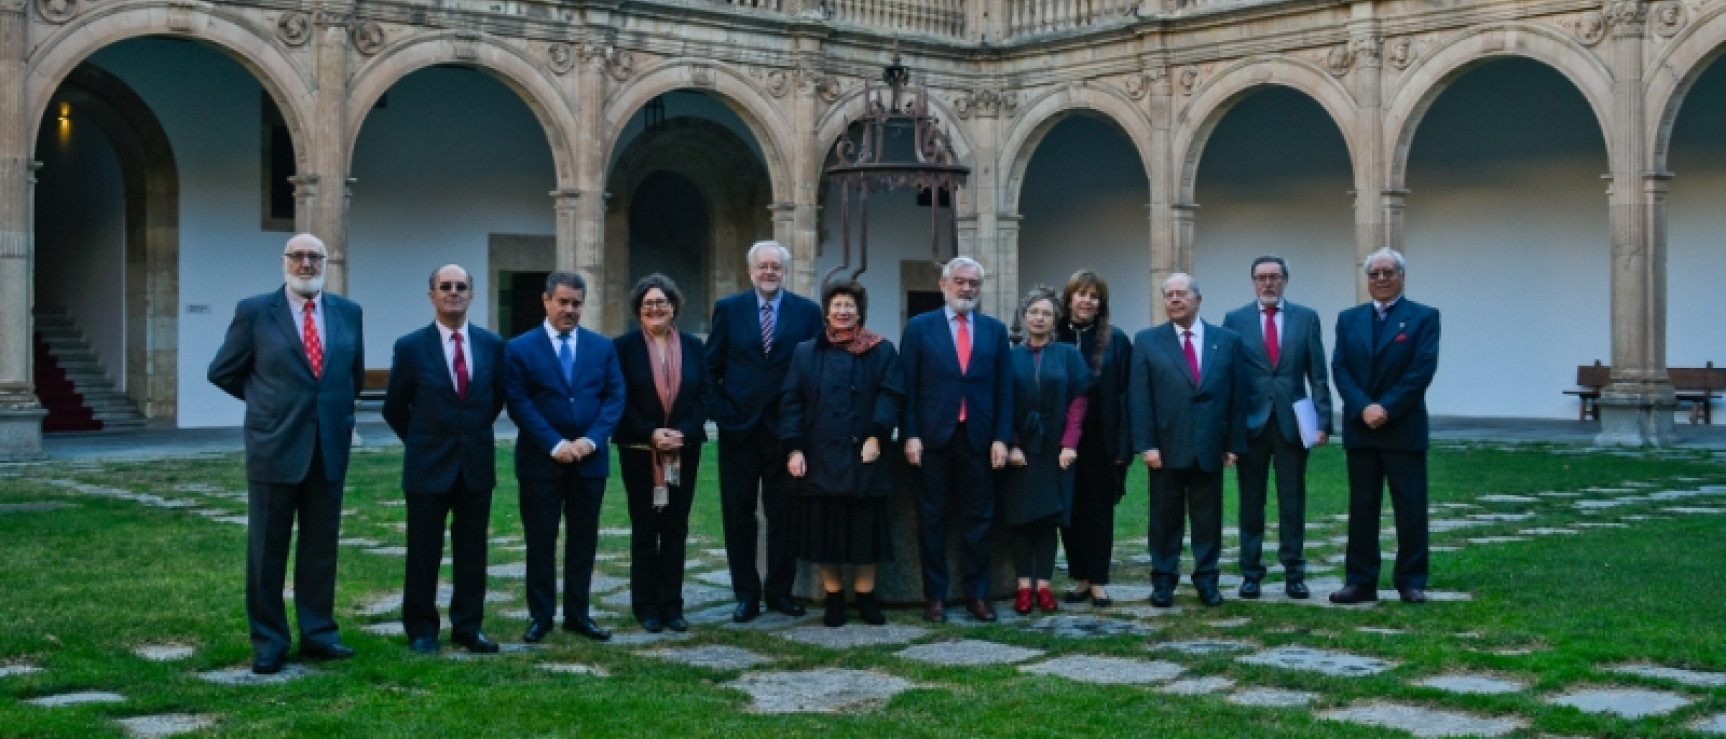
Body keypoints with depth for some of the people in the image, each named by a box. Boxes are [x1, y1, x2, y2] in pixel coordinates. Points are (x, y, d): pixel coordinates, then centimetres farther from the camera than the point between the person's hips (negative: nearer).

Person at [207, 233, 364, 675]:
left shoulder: (348, 312, 6)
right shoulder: (254, 312, -3)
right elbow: (222, 372, 5)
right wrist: (269, 402, 8)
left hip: (330, 449, 3)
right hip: (274, 448, -3)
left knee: (321, 547, 9)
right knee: (267, 550, 4)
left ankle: (318, 633, 19)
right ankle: (268, 641, 13)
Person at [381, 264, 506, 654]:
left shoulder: (492, 344, 2)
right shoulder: (410, 347, -5)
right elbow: (395, 408, 5)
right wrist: (422, 443, 10)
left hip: (477, 464, 2)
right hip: (428, 465, -2)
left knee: (472, 552, 8)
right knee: (424, 553, 4)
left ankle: (468, 626, 18)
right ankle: (421, 630, 16)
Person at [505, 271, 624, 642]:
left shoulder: (602, 347, 8)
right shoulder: (520, 348, -1)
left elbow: (615, 397, 2)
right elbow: (519, 403, -8)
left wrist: (592, 439, -12)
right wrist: (555, 444, -16)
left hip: (590, 458, 3)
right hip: (541, 460, -2)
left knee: (584, 539, 8)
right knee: (541, 540, 3)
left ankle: (577, 613, 17)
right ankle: (541, 615, 13)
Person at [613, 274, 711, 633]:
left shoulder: (692, 346, 8)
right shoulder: (624, 347, -1)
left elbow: (705, 394, 4)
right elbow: (620, 399, -5)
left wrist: (683, 432, -10)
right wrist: (650, 434, -14)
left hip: (684, 451, 2)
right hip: (640, 451, -2)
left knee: (676, 528, 5)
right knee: (644, 529, 3)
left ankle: (672, 604, 11)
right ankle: (646, 606, 10)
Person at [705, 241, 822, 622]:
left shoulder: (807, 312, 2)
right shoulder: (728, 309, 3)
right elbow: (711, 366, 5)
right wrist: (719, 411, -4)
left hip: (786, 428, 0)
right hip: (739, 427, 0)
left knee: (784, 514, 6)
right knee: (739, 515, 5)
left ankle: (780, 590, 18)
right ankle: (746, 593, 14)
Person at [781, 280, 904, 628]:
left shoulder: (882, 351, 7)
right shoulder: (806, 353, 10)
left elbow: (890, 396, -3)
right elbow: (791, 402, 4)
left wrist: (876, 436, -18)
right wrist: (794, 448, -7)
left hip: (864, 457, -1)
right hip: (820, 458, 1)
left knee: (866, 530, 3)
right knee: (824, 530, 3)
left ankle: (866, 596, 14)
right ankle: (833, 597, 14)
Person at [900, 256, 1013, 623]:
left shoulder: (995, 330, 10)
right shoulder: (919, 327, 3)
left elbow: (1004, 389, 7)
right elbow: (908, 387, 0)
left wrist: (1001, 438, 0)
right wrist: (910, 435, -8)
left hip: (979, 438, 2)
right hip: (933, 438, -2)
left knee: (978, 519, 6)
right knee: (932, 520, 4)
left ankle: (977, 594, 15)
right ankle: (934, 596, 12)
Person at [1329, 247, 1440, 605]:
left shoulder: (1423, 317, 0)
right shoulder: (1349, 319, 10)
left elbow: (1422, 369, -10)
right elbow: (1340, 368, 2)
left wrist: (1386, 409, -16)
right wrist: (1363, 408, -13)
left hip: (1404, 428, -3)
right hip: (1360, 427, 3)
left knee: (1410, 508, 1)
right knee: (1361, 508, 6)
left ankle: (1411, 582, 9)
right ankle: (1361, 582, 10)